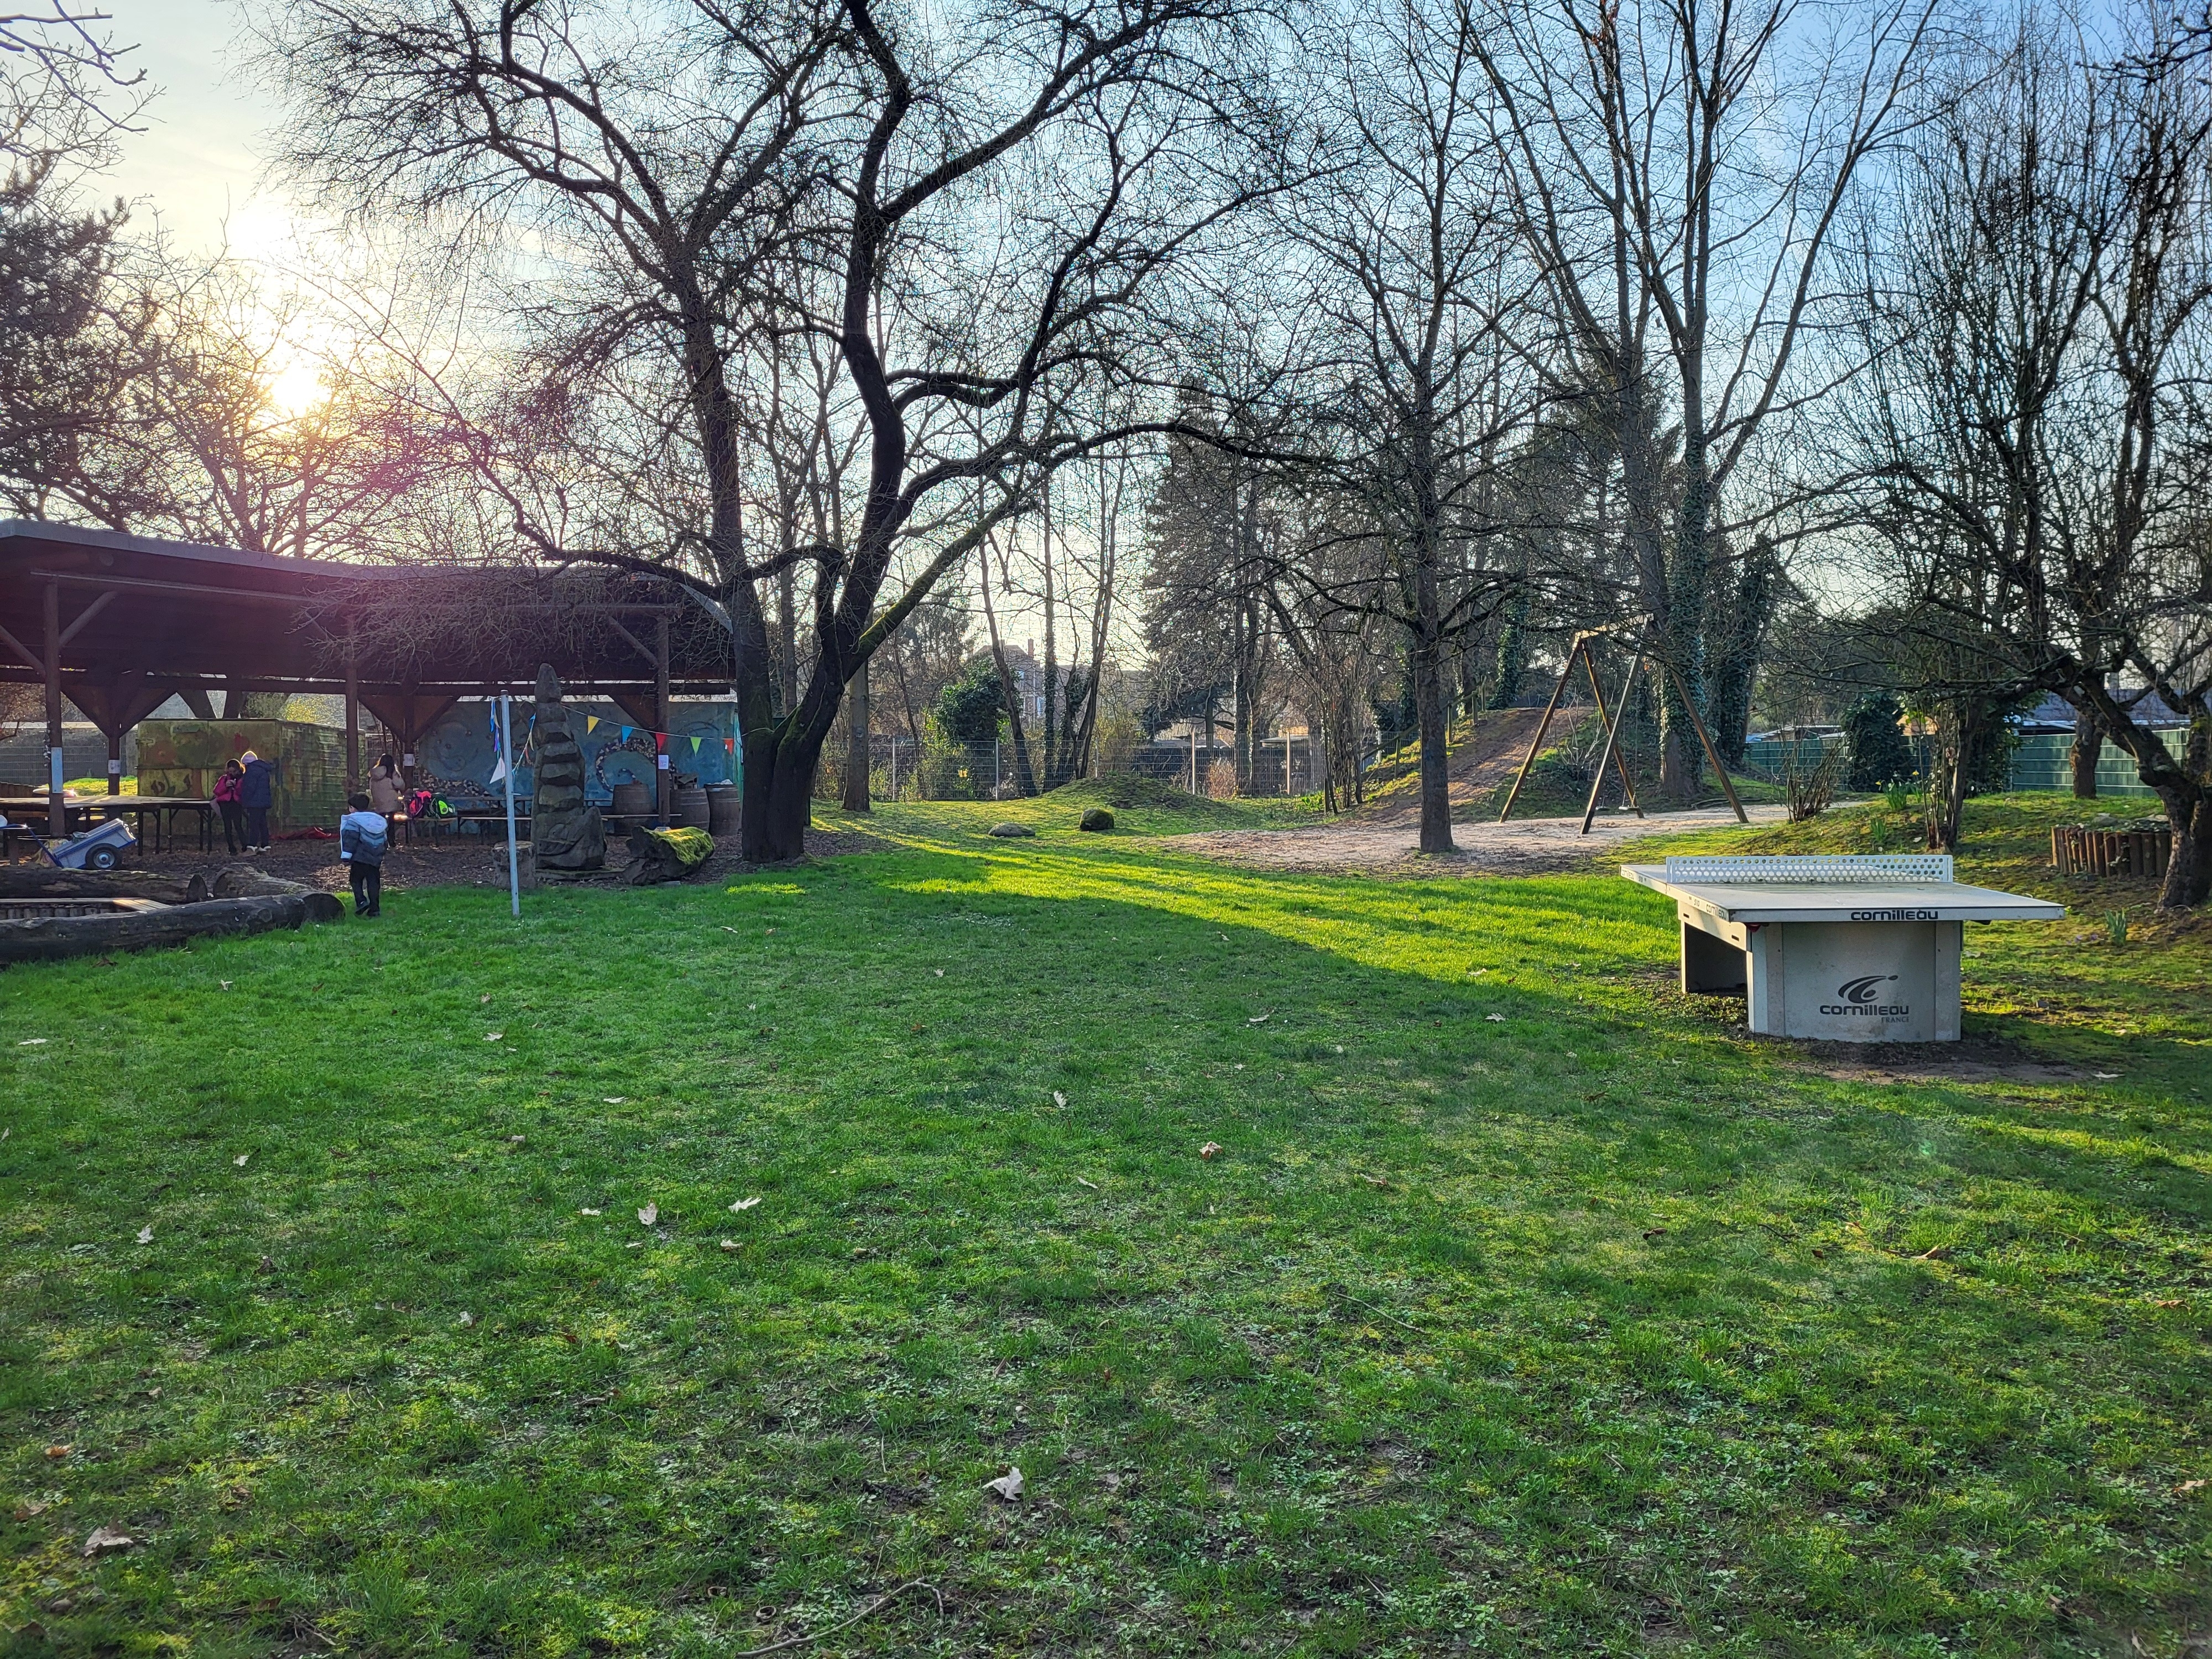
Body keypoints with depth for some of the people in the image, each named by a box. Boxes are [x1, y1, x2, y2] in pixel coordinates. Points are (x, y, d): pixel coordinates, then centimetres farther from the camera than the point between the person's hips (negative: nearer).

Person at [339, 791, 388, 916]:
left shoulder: (354, 820, -8)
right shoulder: (379, 820, 14)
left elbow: (350, 840, -14)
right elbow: (384, 840, 22)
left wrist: (346, 857, -13)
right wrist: (381, 855, 31)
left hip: (359, 859, -6)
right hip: (376, 859, 6)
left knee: (356, 880, 7)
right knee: (373, 883, 6)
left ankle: (361, 901, -11)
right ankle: (374, 907, 3)